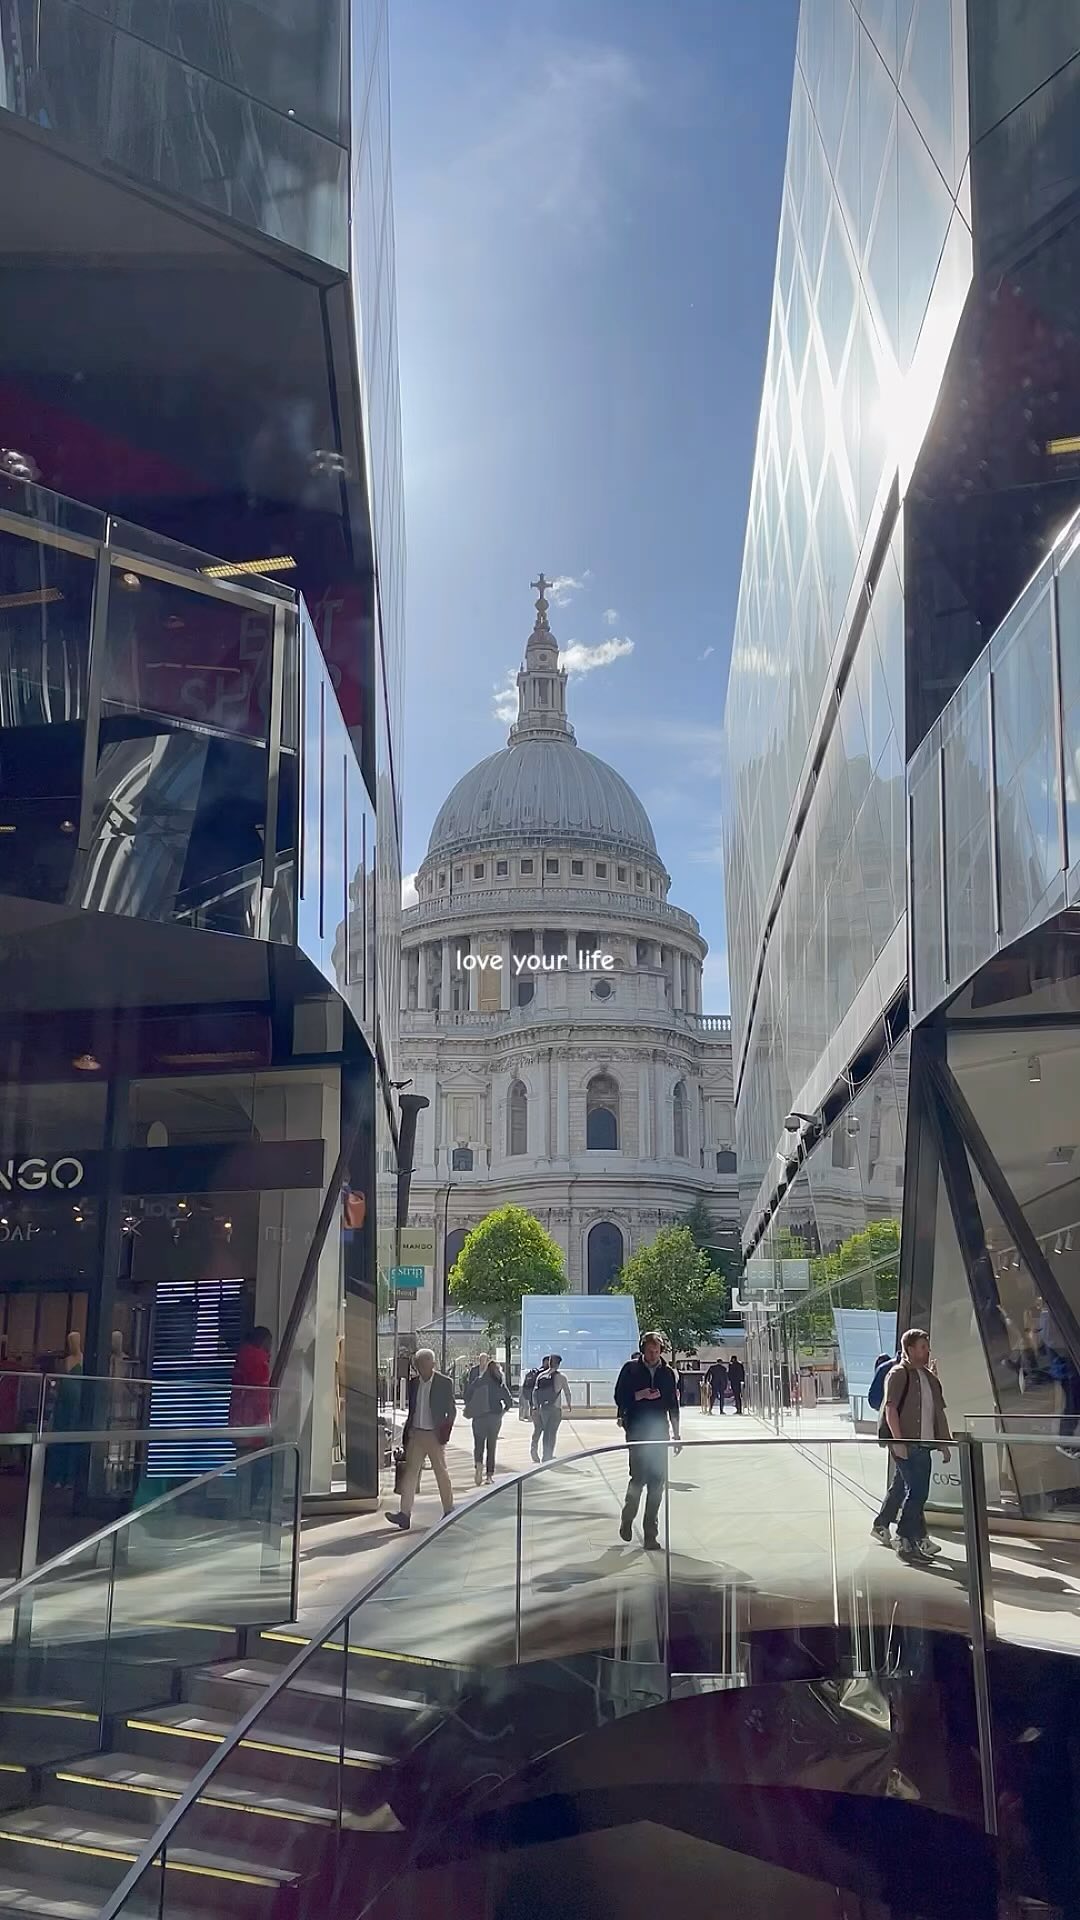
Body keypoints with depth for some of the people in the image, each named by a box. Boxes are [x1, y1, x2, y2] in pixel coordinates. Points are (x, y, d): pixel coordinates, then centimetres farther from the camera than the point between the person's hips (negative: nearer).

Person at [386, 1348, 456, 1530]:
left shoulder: (445, 1382, -5)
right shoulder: (413, 1382, 7)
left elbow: (452, 1410, -2)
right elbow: (411, 1410, 14)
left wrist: (445, 1432, -10)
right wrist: (406, 1434, 9)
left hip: (434, 1435, -4)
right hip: (415, 1433, 4)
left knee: (441, 1472, 5)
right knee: (410, 1472, -3)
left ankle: (449, 1511, 19)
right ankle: (404, 1514, -7)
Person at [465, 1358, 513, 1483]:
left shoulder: (477, 1382, -3)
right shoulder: (500, 1384, -5)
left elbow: (467, 1398, -5)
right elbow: (509, 1401, -7)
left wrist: (471, 1412, 7)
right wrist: (502, 1412, 8)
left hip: (478, 1418, 0)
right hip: (495, 1418, 0)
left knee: (478, 1445, 8)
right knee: (491, 1446, 12)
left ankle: (478, 1465, -19)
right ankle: (489, 1475, 10)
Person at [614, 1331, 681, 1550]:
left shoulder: (667, 1372, 10)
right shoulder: (631, 1369, 2)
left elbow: (673, 1405, 14)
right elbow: (620, 1397, 0)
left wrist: (676, 1432, 12)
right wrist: (641, 1395, -14)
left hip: (659, 1433, 3)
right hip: (637, 1432, -3)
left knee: (657, 1482, 1)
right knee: (639, 1476, -12)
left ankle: (650, 1532, 8)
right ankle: (627, 1518, 14)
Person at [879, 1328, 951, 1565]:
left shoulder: (930, 1378, 18)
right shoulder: (898, 1374, -6)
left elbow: (939, 1412, 21)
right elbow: (890, 1408, -13)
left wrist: (944, 1442, 16)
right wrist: (898, 1441, -19)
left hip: (923, 1443, 8)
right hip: (904, 1444, -7)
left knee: (918, 1492, 10)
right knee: (916, 1490, -11)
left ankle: (918, 1538, 17)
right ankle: (905, 1542, -6)